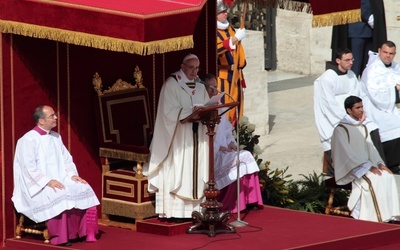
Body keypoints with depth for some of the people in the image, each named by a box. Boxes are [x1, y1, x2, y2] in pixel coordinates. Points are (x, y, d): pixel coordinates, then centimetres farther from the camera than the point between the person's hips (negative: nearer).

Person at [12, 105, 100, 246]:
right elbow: (29, 167, -17)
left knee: (84, 190, -17)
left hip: (60, 181, 7)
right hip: (38, 186, -7)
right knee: (59, 197, -35)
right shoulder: (28, 140, -9)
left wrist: (72, 175, -3)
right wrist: (48, 181, -26)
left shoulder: (56, 137, 14)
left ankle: (87, 232, -13)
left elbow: (67, 160, 17)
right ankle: (60, 238, -25)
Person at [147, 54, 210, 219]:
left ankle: (195, 209, 2)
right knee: (178, 172, -10)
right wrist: (191, 111, -20)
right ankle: (174, 212, -10)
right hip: (178, 136, -6)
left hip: (197, 137, 6)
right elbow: (169, 111, -12)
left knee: (196, 173, 2)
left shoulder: (200, 87, 16)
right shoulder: (171, 85, -4)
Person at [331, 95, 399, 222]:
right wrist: (368, 167, -22)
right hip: (349, 168, -7)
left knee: (387, 176, -17)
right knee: (373, 179, -30)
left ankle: (389, 215, -19)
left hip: (366, 164, 7)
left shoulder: (362, 128, 16)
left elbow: (370, 148, 12)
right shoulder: (341, 129, -9)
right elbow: (348, 154, -17)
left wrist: (380, 164, -7)